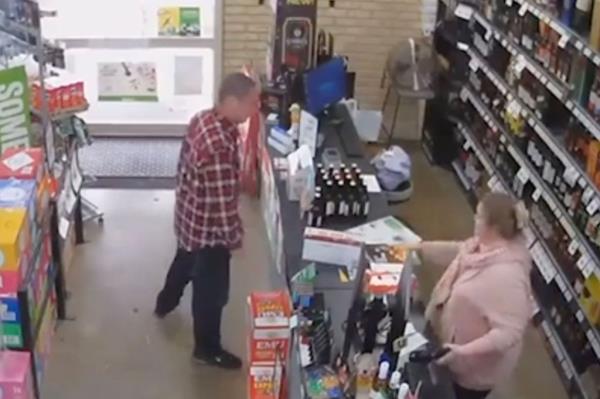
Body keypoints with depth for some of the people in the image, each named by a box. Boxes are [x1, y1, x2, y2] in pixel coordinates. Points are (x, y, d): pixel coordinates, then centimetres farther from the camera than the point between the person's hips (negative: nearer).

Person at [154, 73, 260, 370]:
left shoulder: (203, 119, -6)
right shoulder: (219, 146, -36)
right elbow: (222, 202, -29)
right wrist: (234, 237, -15)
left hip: (190, 216, 9)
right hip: (208, 227, -9)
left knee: (185, 260, 35)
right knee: (212, 289, 11)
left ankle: (165, 303, 61)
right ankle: (207, 349, 31)